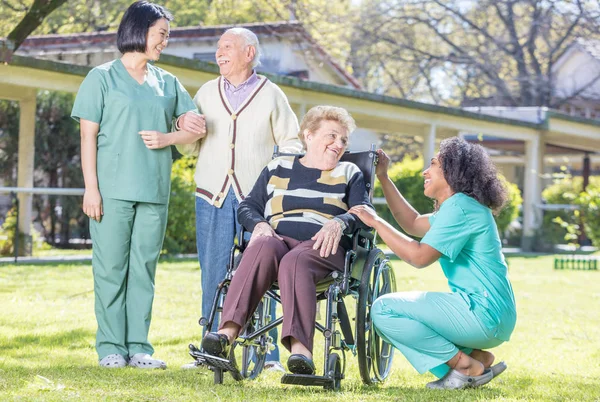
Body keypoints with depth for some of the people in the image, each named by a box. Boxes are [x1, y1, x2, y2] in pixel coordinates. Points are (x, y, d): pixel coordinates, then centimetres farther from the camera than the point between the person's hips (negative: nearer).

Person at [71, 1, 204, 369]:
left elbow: (197, 128, 13)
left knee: (144, 269, 3)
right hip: (113, 189, -4)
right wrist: (91, 187, -9)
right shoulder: (103, 78, 4)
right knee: (111, 268, -4)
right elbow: (88, 135, -1)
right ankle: (111, 348, 1)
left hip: (154, 190, 4)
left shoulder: (167, 83, 15)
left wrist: (167, 138, -7)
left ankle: (138, 346, 6)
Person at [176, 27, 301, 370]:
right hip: (212, 196, 2)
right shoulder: (207, 93, 15)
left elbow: (291, 144, 7)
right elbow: (189, 148, 16)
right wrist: (182, 125, -4)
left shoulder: (271, 94, 8)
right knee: (213, 276, 2)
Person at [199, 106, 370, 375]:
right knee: (263, 247, -36)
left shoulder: (349, 174, 22)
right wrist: (259, 224, -5)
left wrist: (339, 223, -15)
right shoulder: (278, 168, 25)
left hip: (322, 248, -1)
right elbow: (248, 206, 19)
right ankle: (228, 332, -53)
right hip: (277, 238, 1)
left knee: (294, 261, -38)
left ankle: (300, 348, -58)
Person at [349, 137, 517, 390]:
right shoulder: (461, 206, 19)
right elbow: (413, 224, 27)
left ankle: (466, 365, -8)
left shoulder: (459, 207, -14)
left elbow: (419, 256, -21)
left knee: (384, 310, -13)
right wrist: (383, 177, 25)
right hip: (491, 318, 11)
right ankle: (476, 359, 8)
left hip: (483, 315, -11)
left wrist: (376, 222, -11)